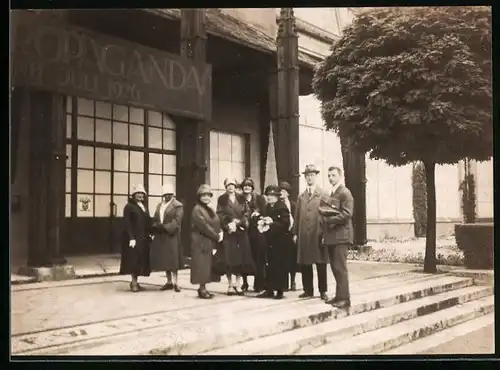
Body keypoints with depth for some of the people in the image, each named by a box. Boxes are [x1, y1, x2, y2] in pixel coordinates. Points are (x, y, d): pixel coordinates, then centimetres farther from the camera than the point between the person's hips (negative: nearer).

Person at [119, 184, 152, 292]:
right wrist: (131, 237, -20)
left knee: (141, 260, 7)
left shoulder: (144, 207, 16)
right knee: (134, 259, -4)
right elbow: (127, 223, -13)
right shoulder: (129, 206, -6)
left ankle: (135, 281, 14)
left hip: (144, 238, 7)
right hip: (133, 238, -7)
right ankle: (134, 282, 3)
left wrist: (150, 234, 2)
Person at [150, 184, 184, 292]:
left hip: (172, 235, -6)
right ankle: (169, 282, 16)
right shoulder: (159, 205, 19)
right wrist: (156, 226, -5)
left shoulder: (177, 206, -4)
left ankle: (175, 283, -1)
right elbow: (155, 219, 16)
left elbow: (176, 221, -14)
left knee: (172, 260, -6)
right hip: (160, 236, 7)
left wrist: (165, 227, -22)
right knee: (164, 260, 8)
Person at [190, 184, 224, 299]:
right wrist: (216, 236, -15)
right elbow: (204, 226, -18)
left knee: (208, 266, 9)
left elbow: (216, 223, 15)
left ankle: (203, 288, 15)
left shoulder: (210, 210, 17)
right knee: (202, 266, -5)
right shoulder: (197, 209, -10)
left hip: (211, 242, 8)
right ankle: (202, 289, 1)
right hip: (201, 242, -8)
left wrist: (220, 232, -6)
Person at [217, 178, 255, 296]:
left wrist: (237, 222, -11)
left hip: (241, 232, 3)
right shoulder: (221, 200, 5)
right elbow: (220, 215, -3)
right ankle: (230, 285, 2)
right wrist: (228, 224, -17)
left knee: (241, 258, 0)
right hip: (228, 232, -2)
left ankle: (238, 284, 8)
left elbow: (246, 214, 5)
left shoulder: (242, 199, 12)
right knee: (229, 258, -5)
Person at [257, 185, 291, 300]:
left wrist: (272, 223, -24)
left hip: (280, 241, -7)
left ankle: (280, 290, 8)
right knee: (270, 266, 9)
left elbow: (285, 224, -18)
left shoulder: (282, 207, -11)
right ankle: (269, 290, 14)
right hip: (270, 240, 7)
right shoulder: (267, 207, 12)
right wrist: (262, 224, -1)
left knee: (280, 266, 1)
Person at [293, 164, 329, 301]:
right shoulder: (301, 197, 15)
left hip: (319, 234, -4)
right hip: (304, 235, 4)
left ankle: (323, 291, 12)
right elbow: (297, 216, 12)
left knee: (321, 264, 2)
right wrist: (295, 233, 6)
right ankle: (308, 290, 15)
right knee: (304, 264, 6)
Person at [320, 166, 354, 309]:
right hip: (331, 235, 8)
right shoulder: (328, 194, 18)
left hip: (341, 235, -8)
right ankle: (339, 295, 18)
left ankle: (344, 298, -3)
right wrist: (323, 222, 6)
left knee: (340, 267, -8)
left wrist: (329, 220, -17)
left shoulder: (345, 192, -8)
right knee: (335, 268, 11)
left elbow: (346, 214, -18)